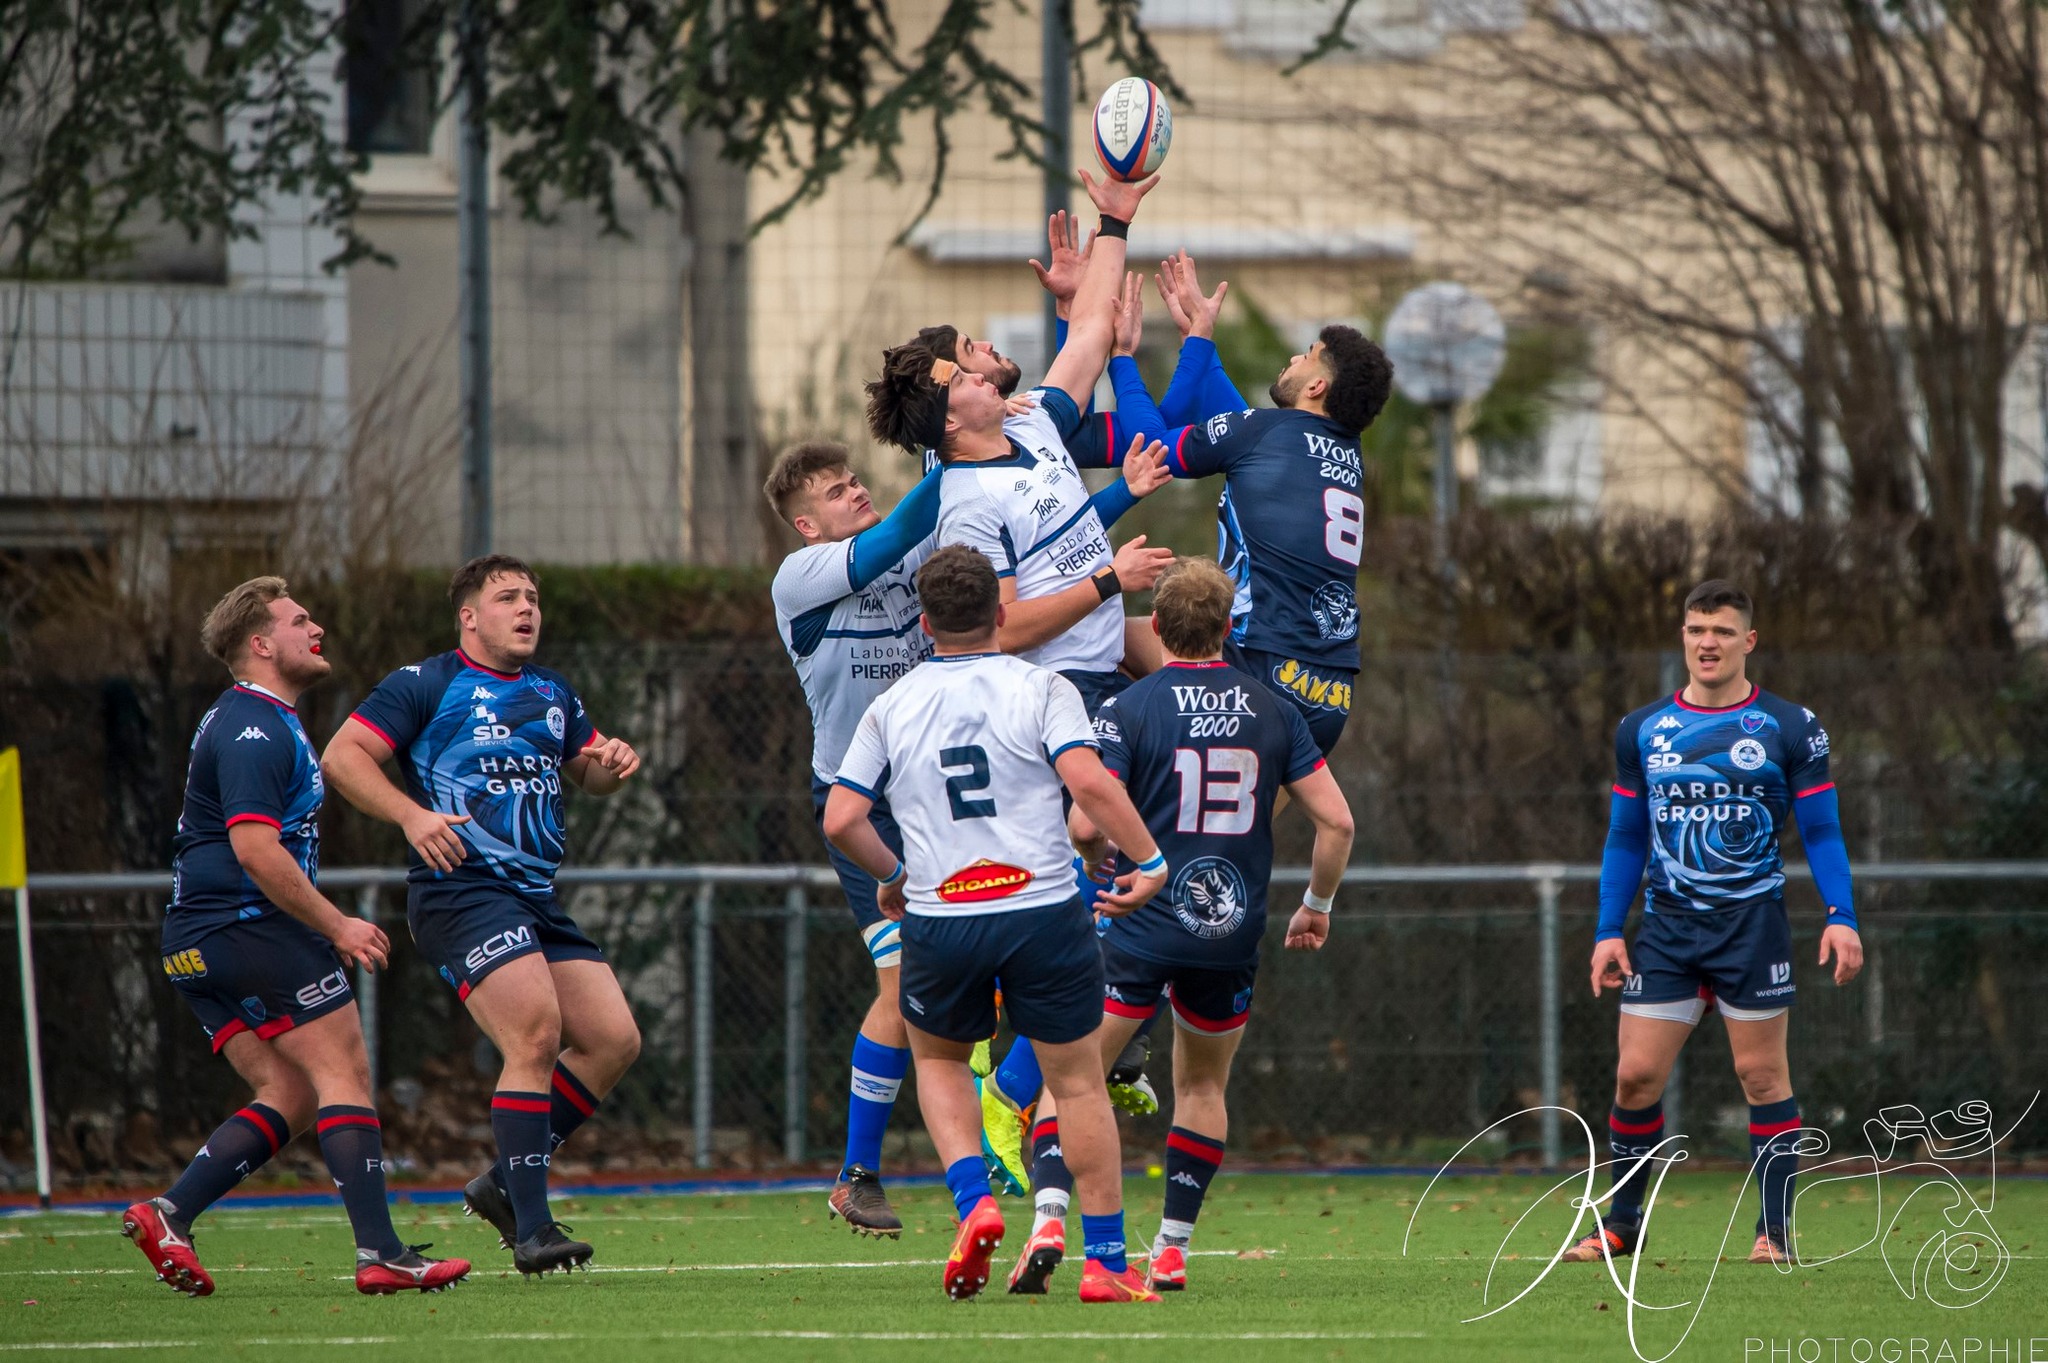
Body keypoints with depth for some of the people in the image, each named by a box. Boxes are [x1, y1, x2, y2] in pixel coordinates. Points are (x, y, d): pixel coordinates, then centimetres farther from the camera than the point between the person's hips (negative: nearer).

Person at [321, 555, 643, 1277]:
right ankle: (531, 1229, -20)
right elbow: (342, 756, -7)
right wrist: (411, 814, -21)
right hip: (459, 887, -8)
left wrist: (611, 762, 9)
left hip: (535, 895, 8)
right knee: (537, 1033, -23)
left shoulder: (554, 694, 20)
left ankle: (504, 1183, 12)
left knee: (613, 1039, -1)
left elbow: (587, 771, 35)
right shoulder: (427, 684, -1)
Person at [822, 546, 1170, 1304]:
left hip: (940, 920, 2)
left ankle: (973, 1204, 3)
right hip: (1043, 907, -2)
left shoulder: (891, 708, 7)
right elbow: (1087, 781, -15)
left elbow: (841, 819, 5)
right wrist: (1149, 860, -7)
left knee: (938, 1057, 26)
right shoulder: (1041, 690, -1)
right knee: (1078, 1082, 9)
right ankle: (1106, 1263, 7)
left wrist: (894, 876, 21)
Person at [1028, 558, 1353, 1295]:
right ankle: (1172, 1250, 15)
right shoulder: (1271, 711, 4)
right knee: (1202, 1087, 20)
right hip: (1232, 933, 3)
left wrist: (1106, 857, 8)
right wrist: (1317, 904, 17)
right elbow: (1335, 820, 2)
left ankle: (1050, 1215, -17)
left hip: (1142, 930, -3)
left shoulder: (1129, 709, -7)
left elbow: (1084, 824, -15)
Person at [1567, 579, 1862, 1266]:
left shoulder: (1789, 728, 0)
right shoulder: (1642, 731, 9)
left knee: (1762, 1074, -2)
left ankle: (1774, 1231, 6)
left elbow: (1821, 832, 2)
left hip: (1752, 921, -3)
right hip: (1667, 926, 3)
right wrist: (1608, 931, 6)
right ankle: (1621, 1223, 12)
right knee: (1636, 1074, -2)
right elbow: (1625, 839, 14)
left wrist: (1842, 917, -10)